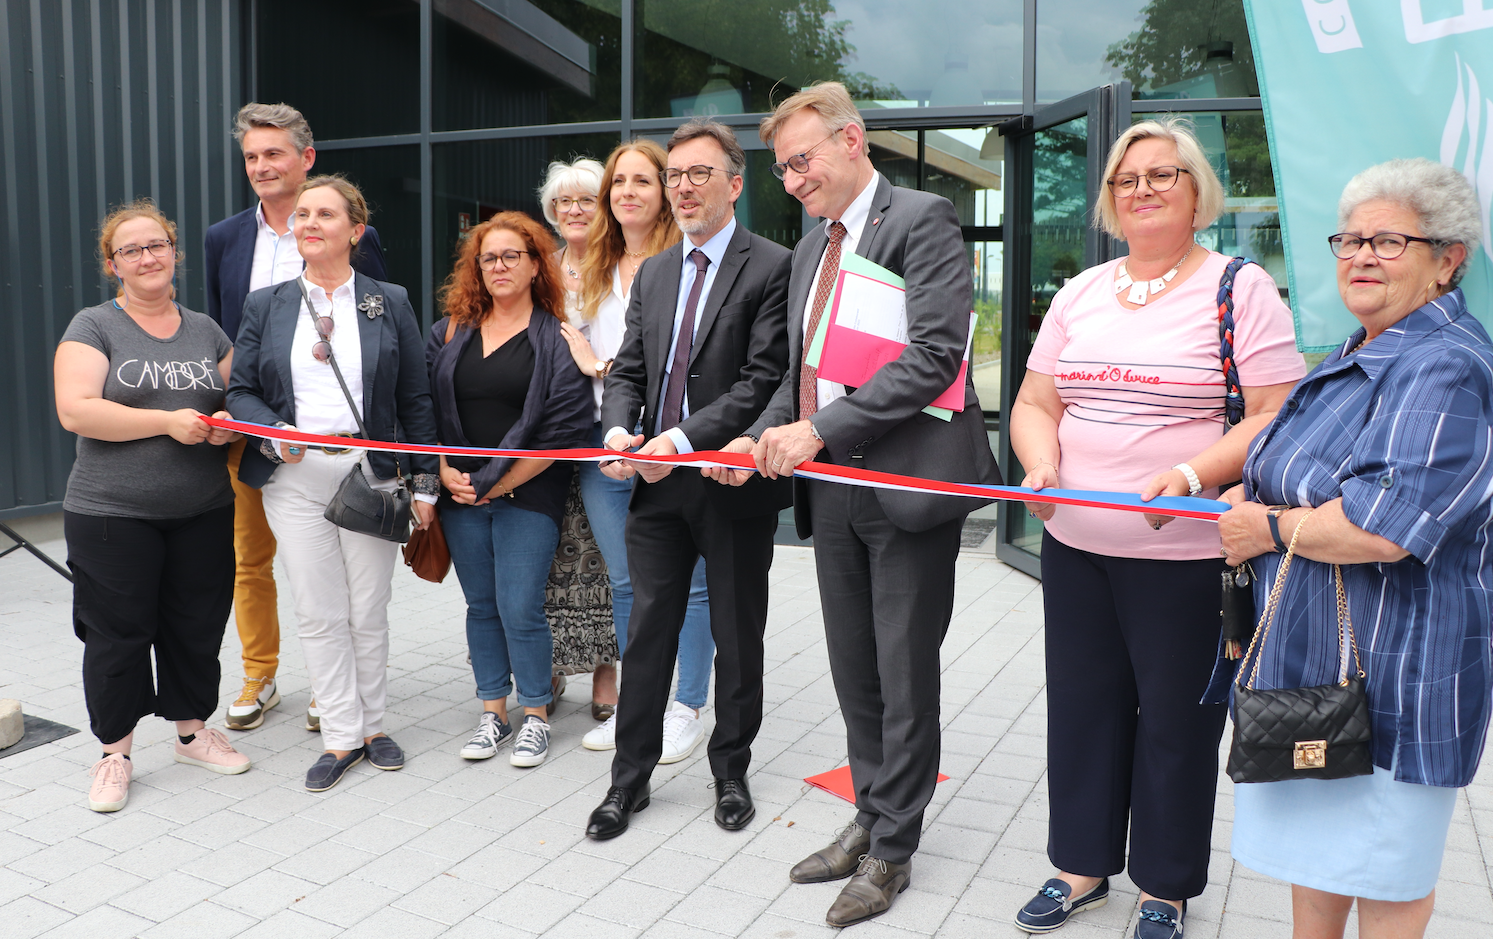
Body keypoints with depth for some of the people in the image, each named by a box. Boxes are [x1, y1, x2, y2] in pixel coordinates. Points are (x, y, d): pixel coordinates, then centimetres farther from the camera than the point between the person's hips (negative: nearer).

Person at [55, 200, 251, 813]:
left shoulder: (207, 331, 12)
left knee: (197, 628, 10)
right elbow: (76, 412, -14)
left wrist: (230, 424, -7)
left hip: (203, 513, 4)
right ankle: (114, 752, 21)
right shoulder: (93, 327, -2)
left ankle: (193, 731, 29)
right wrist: (169, 421, -19)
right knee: (118, 634, 4)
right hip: (112, 516, -3)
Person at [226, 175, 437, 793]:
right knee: (318, 613, 4)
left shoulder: (389, 303, 4)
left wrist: (425, 484, 1)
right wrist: (276, 436, -13)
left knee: (369, 611, 7)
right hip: (294, 479, 1)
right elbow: (241, 390, 7)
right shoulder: (265, 306, 8)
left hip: (370, 472, -1)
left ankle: (373, 725, 23)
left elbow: (415, 399, 4)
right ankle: (341, 738, 16)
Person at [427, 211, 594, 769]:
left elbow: (565, 430, -11)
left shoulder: (556, 340, -4)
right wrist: (444, 472, -4)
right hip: (461, 494, 4)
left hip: (528, 497, -4)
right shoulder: (450, 333, 9)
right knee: (482, 606, 12)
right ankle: (493, 712, 25)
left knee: (520, 610, -4)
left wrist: (501, 484, -11)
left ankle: (536, 717, 14)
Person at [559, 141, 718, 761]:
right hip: (604, 445, 7)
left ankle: (687, 711, 16)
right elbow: (571, 346, 26)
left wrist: (604, 367, -8)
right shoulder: (591, 271, 17)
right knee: (624, 583, 13)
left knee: (687, 582, 2)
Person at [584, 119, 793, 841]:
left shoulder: (771, 267, -6)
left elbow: (765, 379, -15)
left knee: (737, 638, 10)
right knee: (647, 632, 10)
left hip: (734, 483, -5)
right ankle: (630, 779, 23)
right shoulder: (652, 274, 14)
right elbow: (627, 370, 12)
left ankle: (731, 772, 29)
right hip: (657, 483, 5)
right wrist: (618, 429, -9)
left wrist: (683, 439, -22)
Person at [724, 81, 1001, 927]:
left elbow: (934, 354, -20)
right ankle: (872, 818, 32)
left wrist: (820, 429, -21)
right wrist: (764, 438, 3)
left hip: (908, 481, -7)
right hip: (833, 490, 8)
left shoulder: (923, 221, -8)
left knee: (904, 676, 4)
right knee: (855, 672, 16)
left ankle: (893, 851, 18)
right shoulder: (812, 246, 17)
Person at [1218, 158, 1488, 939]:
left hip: (1392, 664, -9)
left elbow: (1384, 527, -32)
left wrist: (1270, 528, -16)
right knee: (1314, 846, 21)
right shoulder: (1357, 356, 12)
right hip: (1313, 653, 10)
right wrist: (1248, 495, 5)